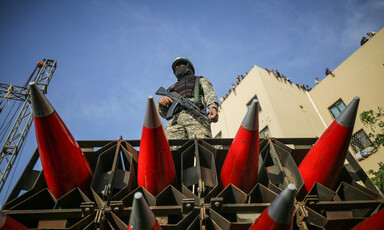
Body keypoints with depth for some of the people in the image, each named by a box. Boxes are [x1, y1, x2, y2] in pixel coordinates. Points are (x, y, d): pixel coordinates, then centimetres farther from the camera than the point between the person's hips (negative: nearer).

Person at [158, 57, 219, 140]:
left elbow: (209, 94, 14)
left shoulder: (200, 80, 36)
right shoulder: (172, 89, 41)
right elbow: (164, 113, 30)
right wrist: (161, 101, 6)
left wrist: (213, 107, -9)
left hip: (195, 115, -2)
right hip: (174, 119, 2)